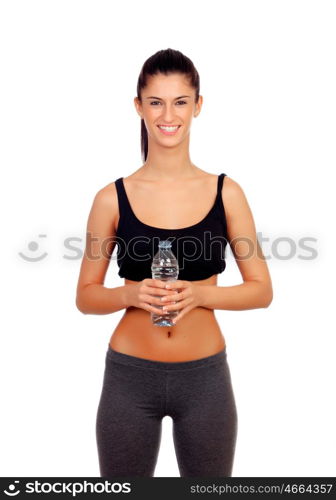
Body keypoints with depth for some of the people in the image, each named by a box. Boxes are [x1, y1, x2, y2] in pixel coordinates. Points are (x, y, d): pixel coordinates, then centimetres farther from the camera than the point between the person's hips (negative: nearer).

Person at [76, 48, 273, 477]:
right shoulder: (112, 198, -4)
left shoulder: (225, 192, -2)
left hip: (205, 376, 1)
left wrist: (199, 294, -16)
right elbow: (86, 296, 2)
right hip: (129, 376, 0)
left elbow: (261, 290, 1)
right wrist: (131, 294, -17)